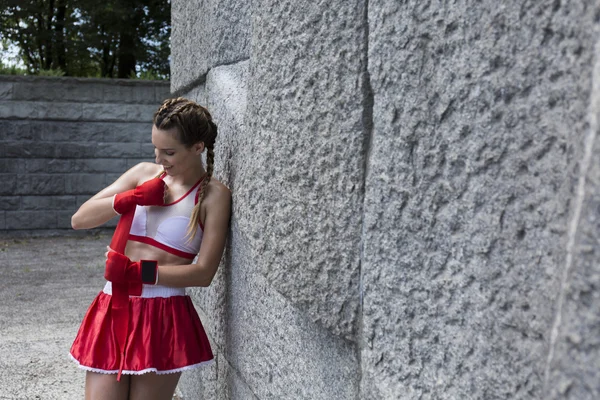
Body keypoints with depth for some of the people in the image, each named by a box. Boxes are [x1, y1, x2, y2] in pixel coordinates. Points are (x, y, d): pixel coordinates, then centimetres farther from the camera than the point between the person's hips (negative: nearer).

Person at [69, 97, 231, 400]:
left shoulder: (213, 194, -6)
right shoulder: (144, 173, 7)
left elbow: (203, 273, -11)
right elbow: (79, 220, 5)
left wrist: (137, 272, -16)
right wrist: (131, 198, -10)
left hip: (163, 318, -3)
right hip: (112, 310, 4)